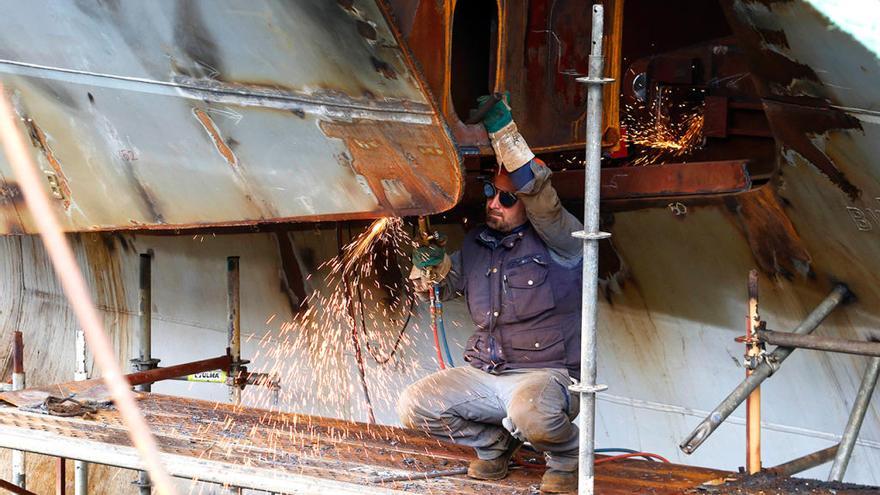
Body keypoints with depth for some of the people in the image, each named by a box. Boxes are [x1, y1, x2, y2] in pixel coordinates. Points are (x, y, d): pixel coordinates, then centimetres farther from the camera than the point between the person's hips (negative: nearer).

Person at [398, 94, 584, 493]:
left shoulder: (557, 241, -6)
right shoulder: (475, 245, 12)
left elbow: (538, 191, -25)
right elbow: (435, 283, 23)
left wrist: (503, 130, -29)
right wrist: (429, 257, -1)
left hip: (546, 373, -6)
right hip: (483, 375, 6)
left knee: (530, 413, -40)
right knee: (413, 407, -9)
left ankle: (565, 456, -2)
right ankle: (493, 443, 16)